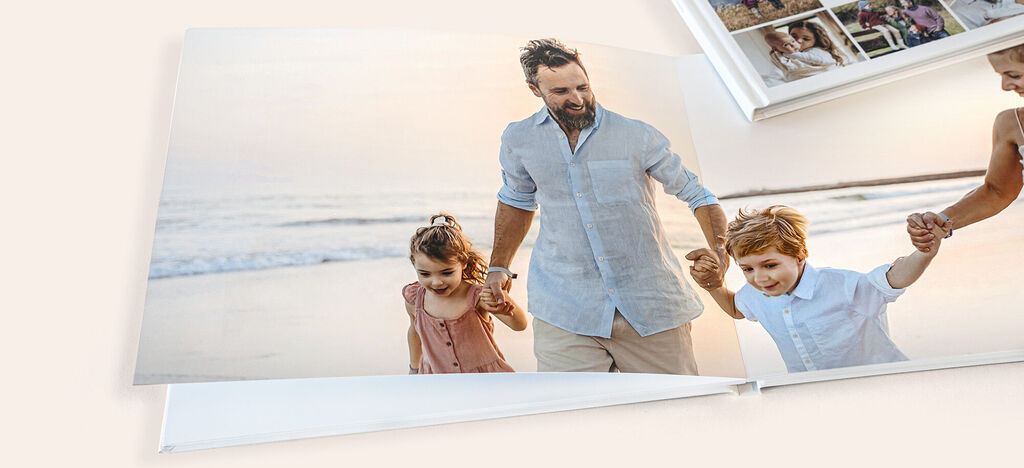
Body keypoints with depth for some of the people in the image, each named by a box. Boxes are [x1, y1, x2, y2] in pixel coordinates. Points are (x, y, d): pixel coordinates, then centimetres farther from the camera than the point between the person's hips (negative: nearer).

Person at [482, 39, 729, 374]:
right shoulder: (518, 141, 3)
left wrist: (719, 254, -12)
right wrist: (499, 266, 19)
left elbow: (696, 194, 4)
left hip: (652, 305, 0)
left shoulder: (637, 136, -4)